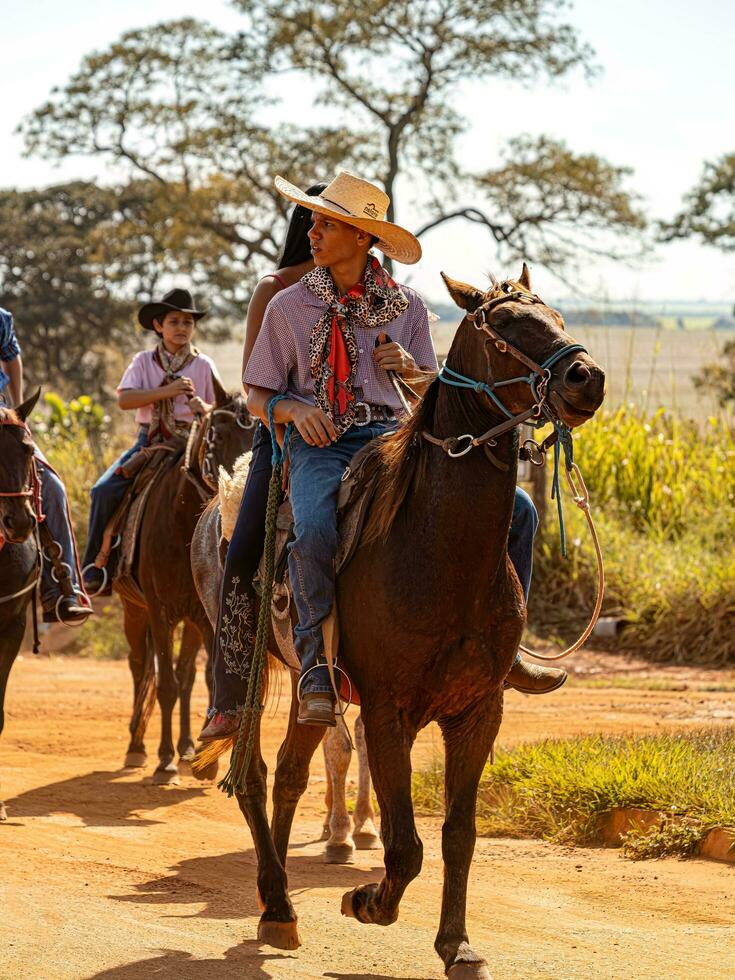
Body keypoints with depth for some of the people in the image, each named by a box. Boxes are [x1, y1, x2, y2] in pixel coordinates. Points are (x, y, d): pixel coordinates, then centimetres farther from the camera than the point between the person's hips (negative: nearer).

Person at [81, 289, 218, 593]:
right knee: (105, 490, -18)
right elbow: (124, 399, -7)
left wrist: (203, 408, -16)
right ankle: (95, 563, -7)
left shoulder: (203, 365, 8)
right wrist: (166, 391, -17)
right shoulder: (144, 361, 8)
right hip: (149, 440, 1)